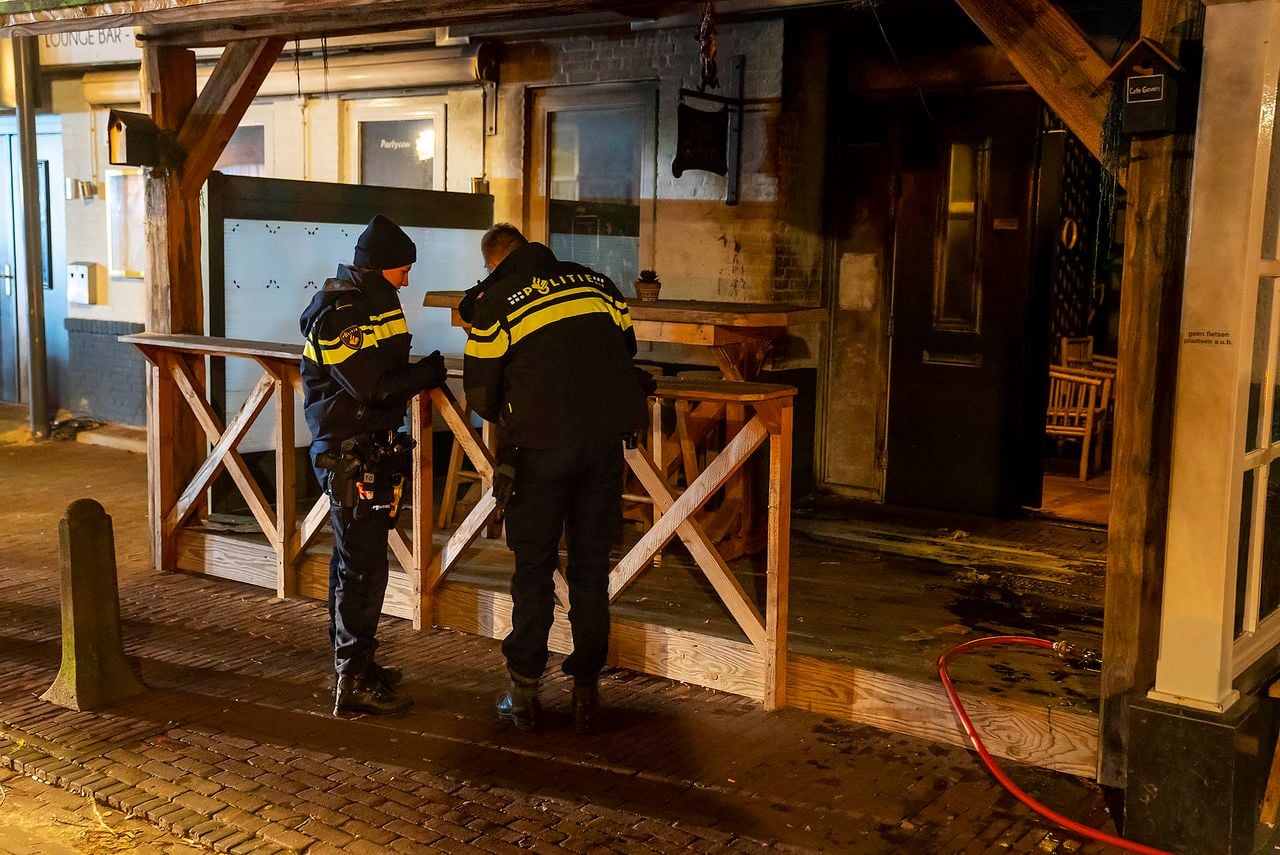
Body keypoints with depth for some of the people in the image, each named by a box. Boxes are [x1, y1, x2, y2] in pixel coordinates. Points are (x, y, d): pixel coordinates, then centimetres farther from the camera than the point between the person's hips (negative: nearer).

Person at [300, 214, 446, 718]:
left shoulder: (368, 303, 15)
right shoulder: (339, 314, -17)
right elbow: (374, 387, -23)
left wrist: (419, 375, 2)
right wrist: (427, 374, -11)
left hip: (368, 452, 11)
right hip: (351, 455, -11)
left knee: (352, 561, 18)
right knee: (363, 570, -7)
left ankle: (351, 664, 30)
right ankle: (354, 685, -1)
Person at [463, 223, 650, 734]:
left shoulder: (494, 301, 1)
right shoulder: (593, 280, 12)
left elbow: (479, 392, 2)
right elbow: (626, 347, 22)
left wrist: (506, 417, 23)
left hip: (542, 443, -3)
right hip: (606, 437, 3)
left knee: (534, 567, 9)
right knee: (591, 565, 11)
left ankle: (525, 693, 15)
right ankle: (587, 690, 16)